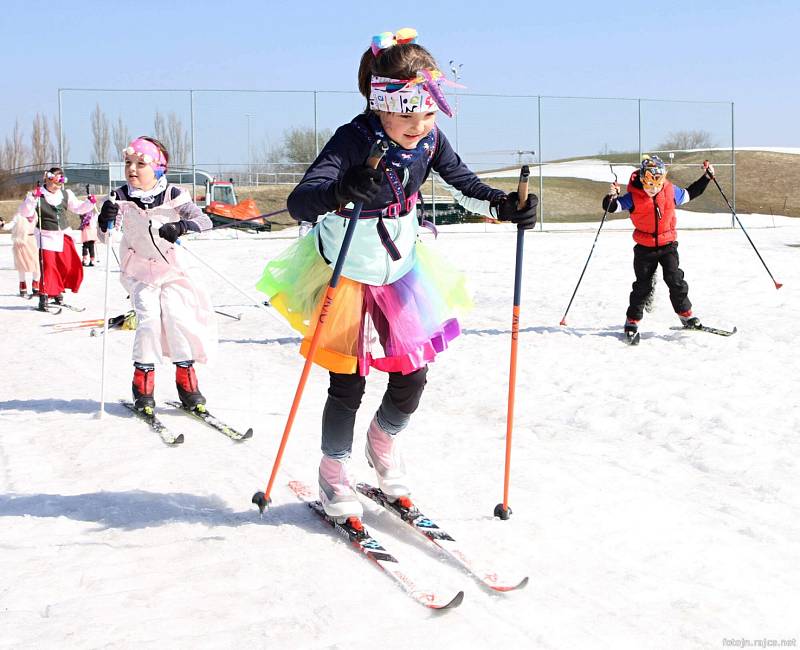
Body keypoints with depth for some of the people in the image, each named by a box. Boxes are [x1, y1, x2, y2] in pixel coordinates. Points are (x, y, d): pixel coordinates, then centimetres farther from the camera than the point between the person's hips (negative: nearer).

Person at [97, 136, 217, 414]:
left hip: (172, 268, 0)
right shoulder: (121, 198, -10)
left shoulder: (172, 195, -13)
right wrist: (105, 219, -36)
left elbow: (204, 220, -19)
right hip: (139, 271, 0)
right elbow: (104, 237, -13)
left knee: (177, 316, -13)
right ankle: (143, 385, -2)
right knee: (149, 318, -15)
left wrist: (181, 226, -39)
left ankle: (187, 384, 2)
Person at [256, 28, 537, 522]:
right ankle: (334, 476, 28)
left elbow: (466, 185, -3)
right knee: (347, 386, 4)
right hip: (345, 276, -5)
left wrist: (504, 205, -24)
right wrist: (342, 192, -63)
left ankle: (385, 440, 41)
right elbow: (299, 203, -41)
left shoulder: (430, 140, -14)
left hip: (401, 272, 5)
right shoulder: (353, 140, -30)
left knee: (412, 375, 8)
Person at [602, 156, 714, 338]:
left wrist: (706, 177, 9)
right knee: (642, 285, 3)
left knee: (675, 279, -5)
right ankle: (632, 320, 15)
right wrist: (612, 197, -39)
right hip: (644, 248, -1)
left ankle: (685, 313, 9)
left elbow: (690, 194, 13)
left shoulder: (671, 191, -7)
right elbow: (612, 207, -17)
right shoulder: (633, 197, -17)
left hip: (668, 245, 1)